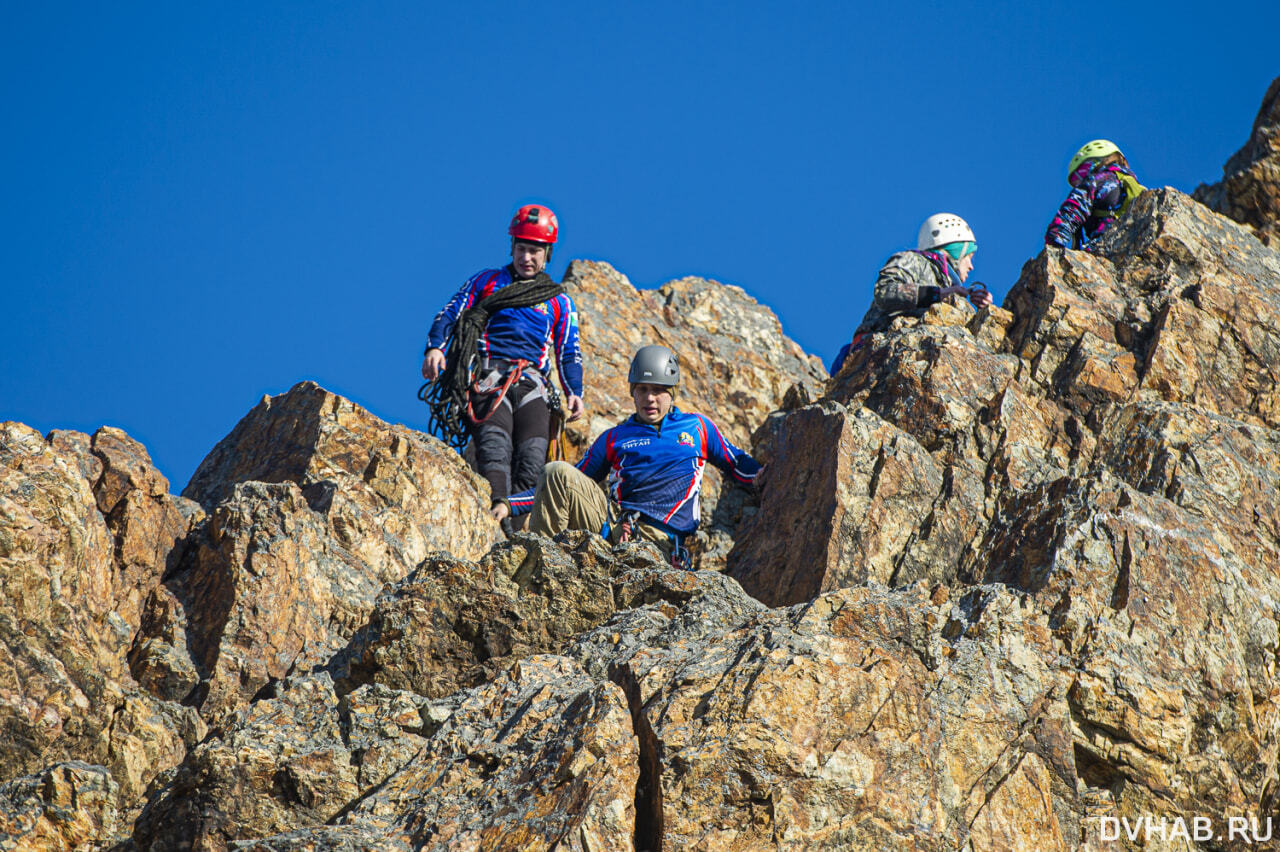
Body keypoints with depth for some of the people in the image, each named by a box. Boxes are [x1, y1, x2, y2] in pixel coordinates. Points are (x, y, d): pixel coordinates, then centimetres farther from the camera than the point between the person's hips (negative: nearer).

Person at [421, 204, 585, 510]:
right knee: (495, 443, -29)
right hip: (487, 376, -2)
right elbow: (449, 315, 14)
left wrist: (574, 393, 3)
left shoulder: (559, 301, 24)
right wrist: (435, 348, -6)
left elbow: (569, 353, 21)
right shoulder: (486, 281, 22)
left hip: (532, 384, 2)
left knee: (533, 456, -23)